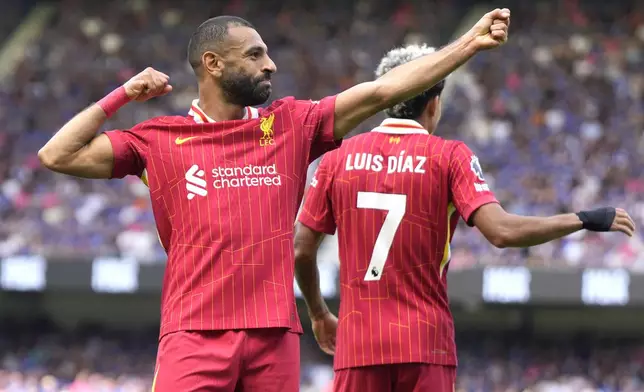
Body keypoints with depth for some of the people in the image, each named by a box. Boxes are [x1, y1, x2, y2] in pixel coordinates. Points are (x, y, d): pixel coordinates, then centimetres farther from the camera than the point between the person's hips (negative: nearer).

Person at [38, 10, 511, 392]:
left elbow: (382, 91, 10)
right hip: (194, 335, -3)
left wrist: (469, 43, 6)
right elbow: (58, 156, 3)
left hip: (275, 336, 3)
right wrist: (122, 96, 3)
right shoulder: (160, 140, 7)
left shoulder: (291, 125, 13)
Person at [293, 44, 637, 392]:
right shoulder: (449, 156, -2)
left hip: (357, 347, 2)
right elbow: (501, 232, -12)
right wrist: (586, 220, -1)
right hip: (425, 347, -2)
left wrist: (318, 314, 26)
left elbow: (301, 250, 8)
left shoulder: (337, 158, 7)